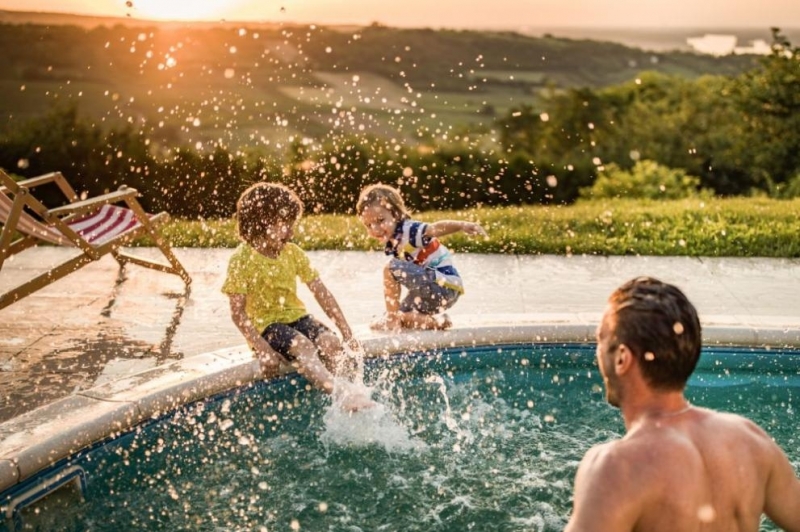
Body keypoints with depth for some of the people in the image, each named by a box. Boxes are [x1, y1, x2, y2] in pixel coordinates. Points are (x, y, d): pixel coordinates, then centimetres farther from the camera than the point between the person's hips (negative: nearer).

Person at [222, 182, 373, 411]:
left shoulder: (293, 253, 5)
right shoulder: (242, 259, -10)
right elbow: (238, 312, -14)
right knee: (302, 346, -33)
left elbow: (322, 294, 4)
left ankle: (355, 390, -34)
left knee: (331, 342, -24)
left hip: (296, 316, 5)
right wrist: (262, 349, -25)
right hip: (265, 324, -5)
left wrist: (346, 332, -3)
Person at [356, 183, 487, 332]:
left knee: (391, 268, -20)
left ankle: (392, 319, -13)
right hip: (432, 289, 11)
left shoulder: (409, 231, -19)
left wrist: (462, 225, -58)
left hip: (445, 287, -11)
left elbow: (436, 228, -40)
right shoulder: (390, 245, 9)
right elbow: (394, 284, 14)